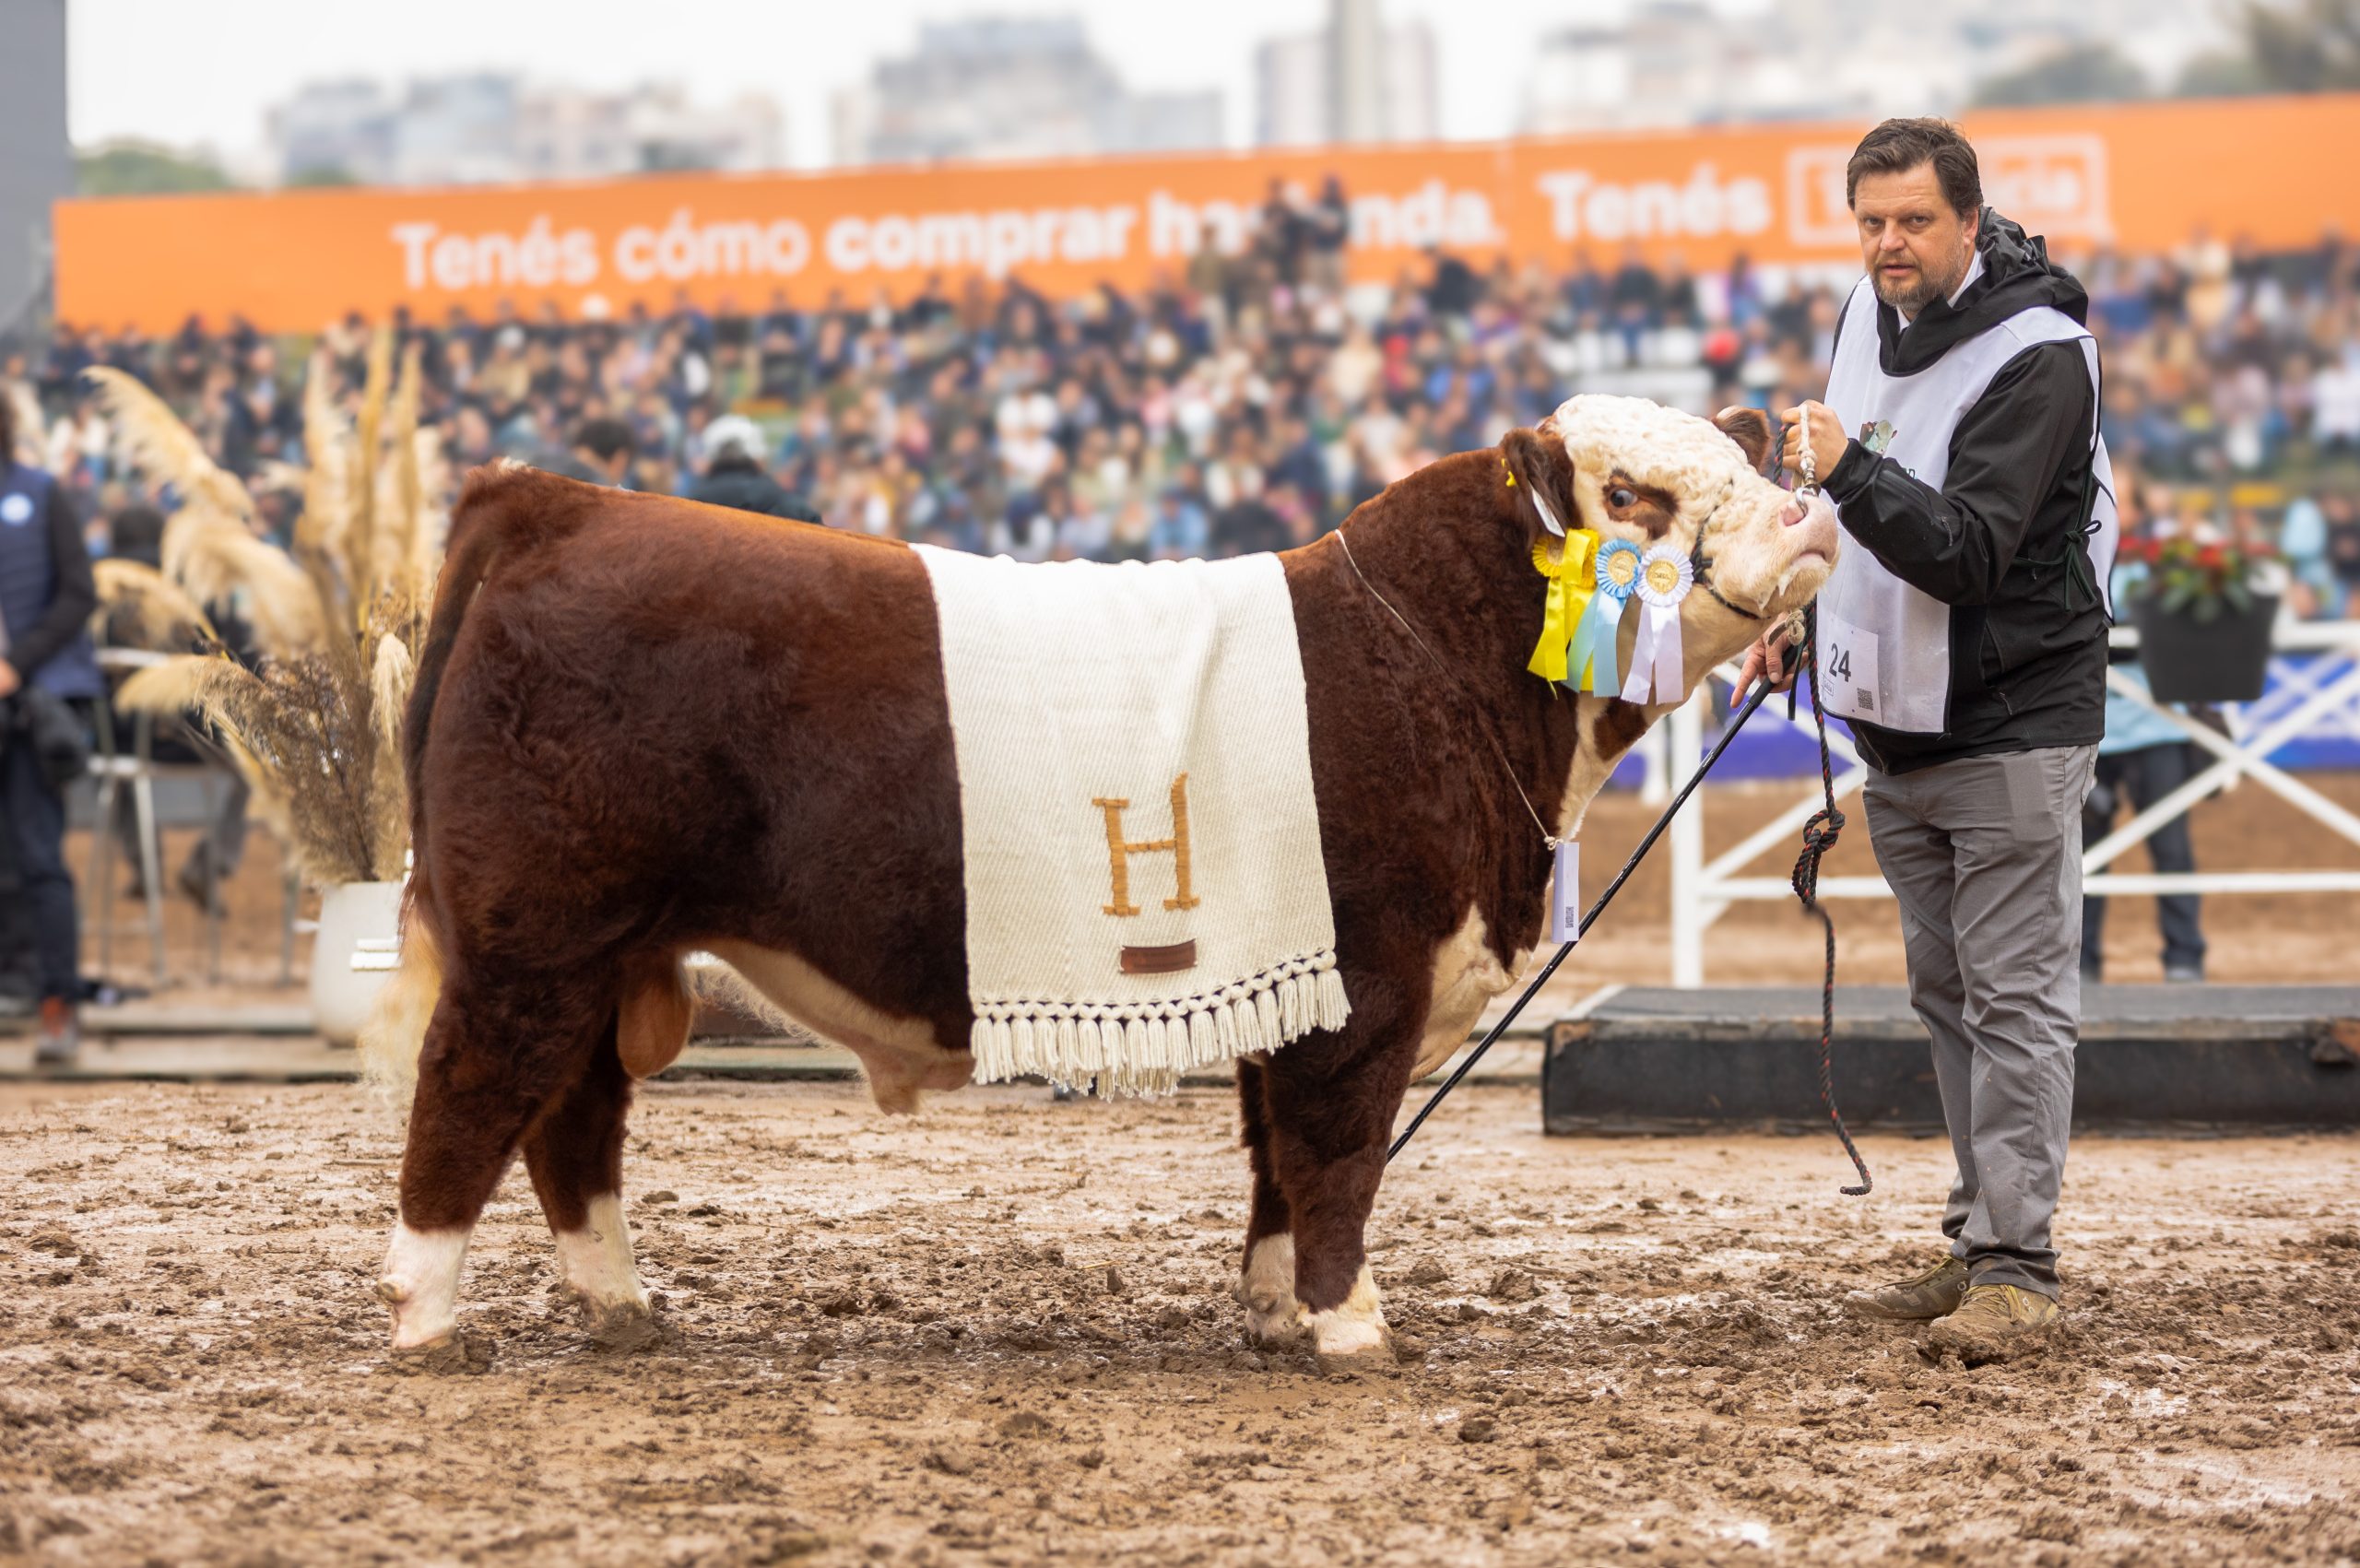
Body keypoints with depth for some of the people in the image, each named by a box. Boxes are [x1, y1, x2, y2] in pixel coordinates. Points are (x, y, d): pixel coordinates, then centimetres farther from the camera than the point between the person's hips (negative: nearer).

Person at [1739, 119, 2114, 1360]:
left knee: (2015, 996, -9)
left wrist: (1847, 470, -35)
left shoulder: (2038, 357, -20)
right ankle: (1979, 1243, 21)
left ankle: (2015, 1267, -9)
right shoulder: (1873, 311, 4)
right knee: (1946, 993, 13)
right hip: (1897, 722, 8)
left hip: (2013, 726, -8)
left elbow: (1969, 554, -27)